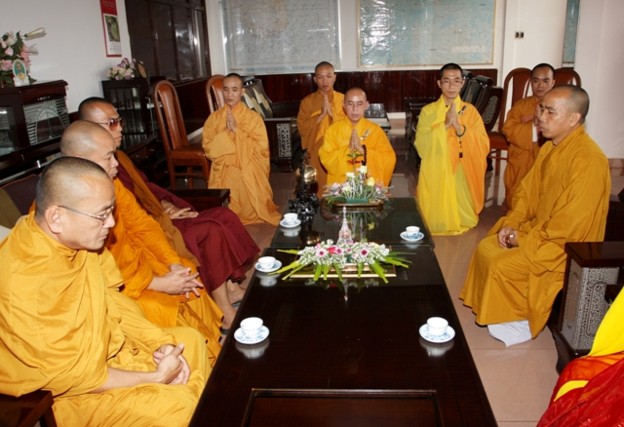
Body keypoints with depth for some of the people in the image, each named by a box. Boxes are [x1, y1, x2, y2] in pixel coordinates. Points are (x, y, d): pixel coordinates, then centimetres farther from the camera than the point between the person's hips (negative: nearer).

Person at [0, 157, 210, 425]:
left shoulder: (78, 237, -12)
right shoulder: (24, 283, -33)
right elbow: (70, 375, -25)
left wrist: (159, 342, -7)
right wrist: (155, 377, -18)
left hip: (105, 346, 8)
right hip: (60, 393, -8)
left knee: (190, 341, 10)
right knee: (175, 405, -20)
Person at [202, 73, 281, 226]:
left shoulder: (253, 117, -3)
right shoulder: (214, 118, 3)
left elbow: (261, 148, -12)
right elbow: (209, 149, -3)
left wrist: (237, 130, -16)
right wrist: (226, 132, -16)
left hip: (249, 176, -1)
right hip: (224, 176, 2)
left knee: (251, 212, -5)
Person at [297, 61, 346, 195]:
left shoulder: (343, 99, 2)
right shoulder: (307, 101, 2)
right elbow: (302, 128, -6)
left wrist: (331, 112, -16)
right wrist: (322, 114, -16)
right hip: (316, 155, 0)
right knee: (318, 191, 2)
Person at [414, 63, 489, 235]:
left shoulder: (470, 111, 3)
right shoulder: (428, 111, -1)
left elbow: (483, 146, -7)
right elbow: (421, 146, -12)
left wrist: (460, 128, -20)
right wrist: (445, 125, -20)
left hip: (461, 175, 1)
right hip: (435, 175, -1)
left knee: (461, 219, 8)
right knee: (434, 221, 3)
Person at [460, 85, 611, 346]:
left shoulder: (588, 160, -26)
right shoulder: (550, 148, 3)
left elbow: (570, 224, -27)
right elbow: (527, 192, 11)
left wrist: (524, 237, -17)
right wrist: (511, 223, -3)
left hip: (566, 246, -9)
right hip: (538, 230, 9)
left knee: (501, 265, -18)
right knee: (485, 249, 1)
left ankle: (516, 322, 5)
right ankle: (499, 312, 15)